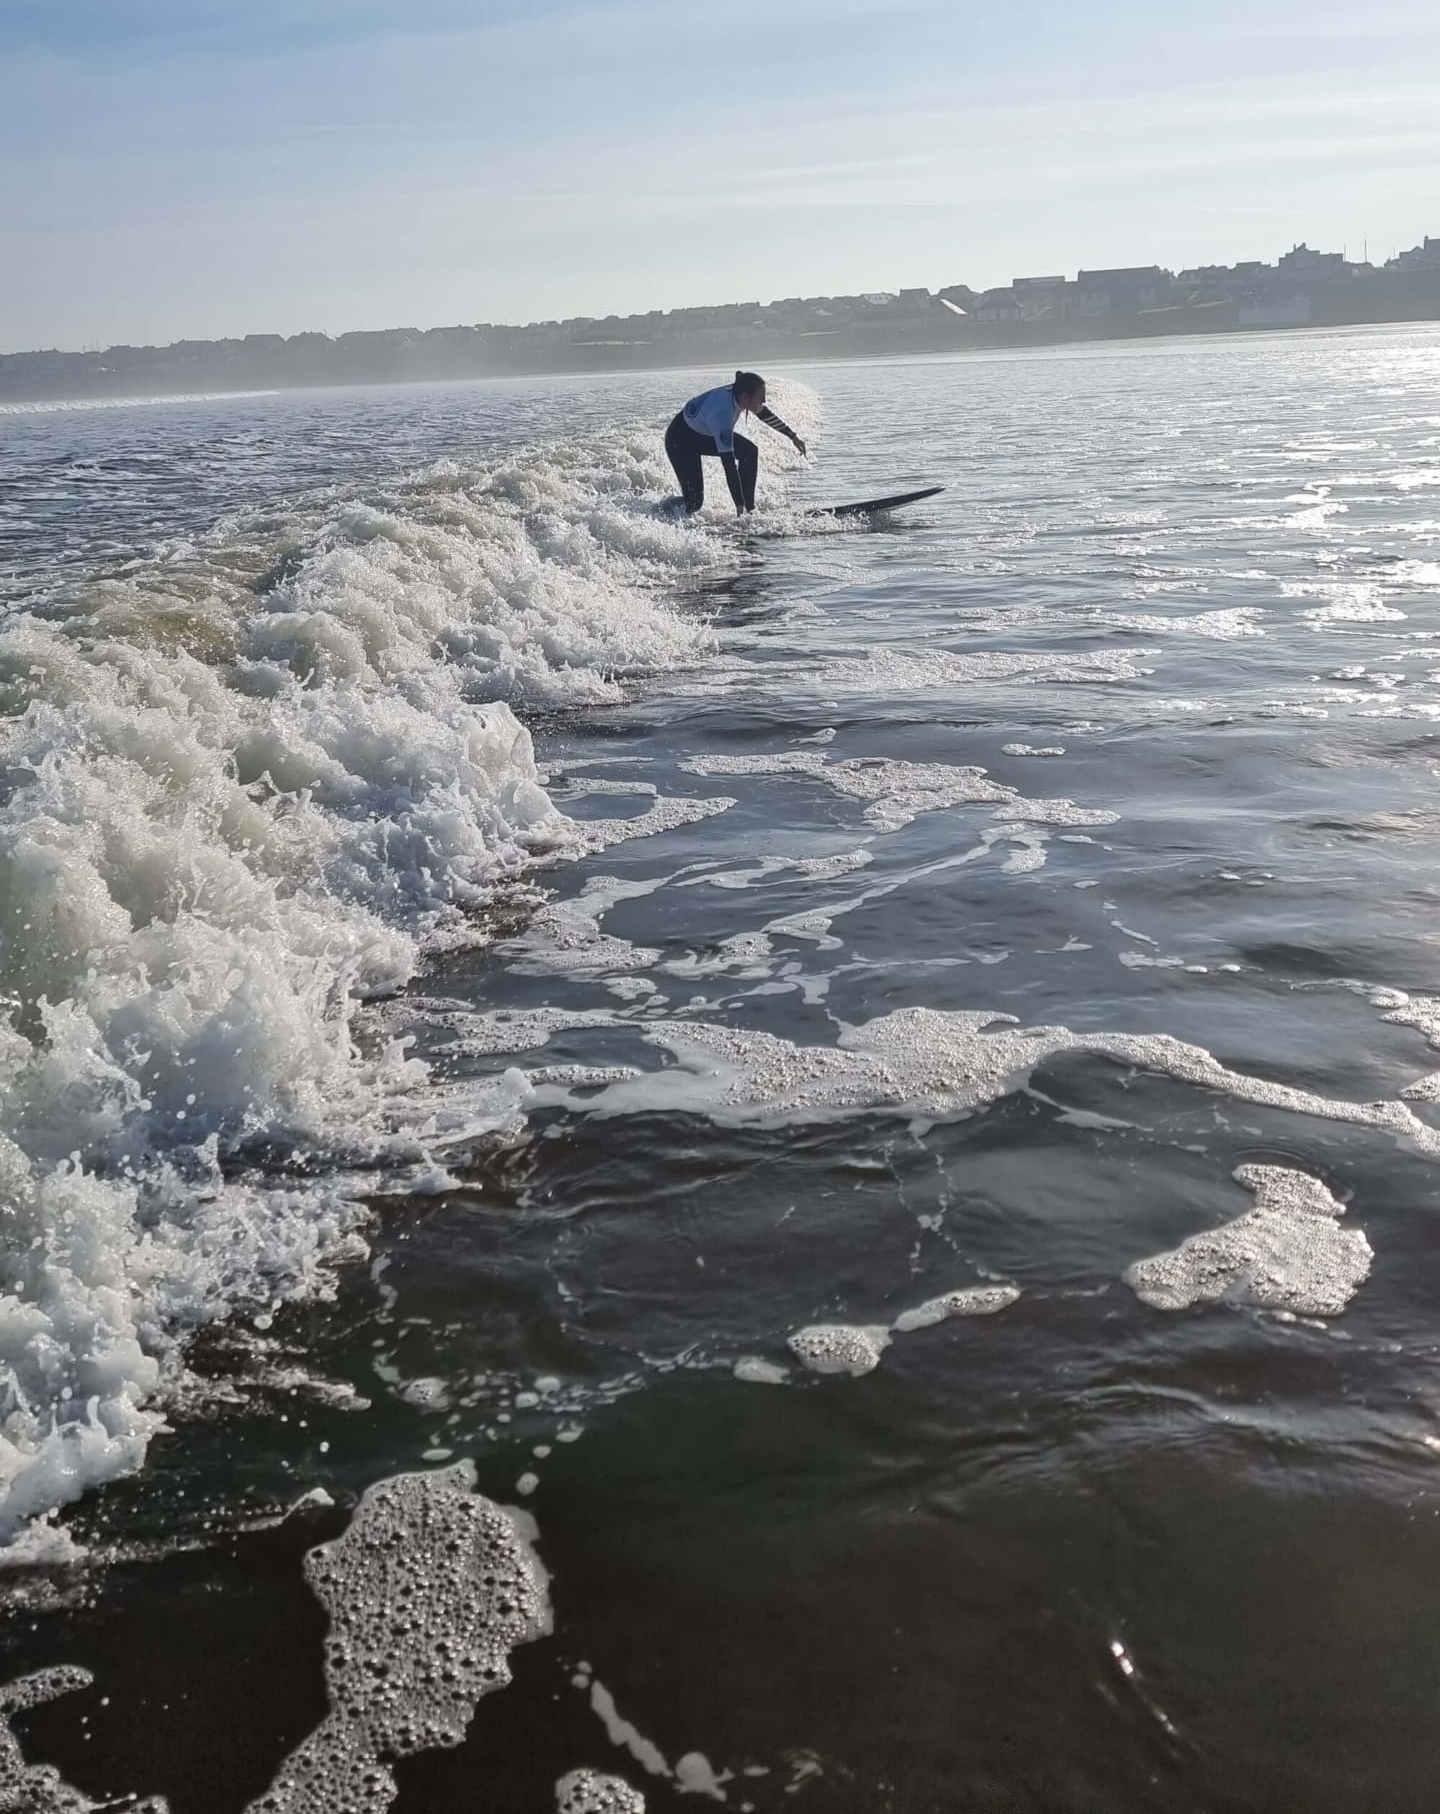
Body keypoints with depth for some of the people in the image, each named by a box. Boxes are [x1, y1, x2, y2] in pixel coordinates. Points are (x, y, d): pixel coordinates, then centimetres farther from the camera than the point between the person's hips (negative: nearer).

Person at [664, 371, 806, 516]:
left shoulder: (737, 393, -19)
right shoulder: (721, 413, -41)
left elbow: (765, 414, 4)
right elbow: (729, 464, -41)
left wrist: (793, 436, 10)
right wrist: (739, 506, -41)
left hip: (706, 434, 8)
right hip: (681, 440, -8)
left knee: (750, 451, -4)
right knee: (695, 499, -19)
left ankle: (749, 508, 2)